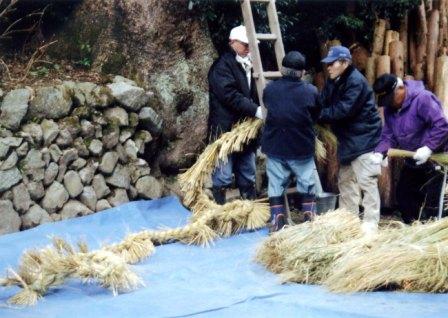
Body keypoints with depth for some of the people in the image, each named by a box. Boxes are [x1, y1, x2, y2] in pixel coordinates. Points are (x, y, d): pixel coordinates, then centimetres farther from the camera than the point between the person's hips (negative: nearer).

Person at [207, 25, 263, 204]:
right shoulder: (223, 65, -9)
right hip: (225, 128, -8)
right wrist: (256, 110, -26)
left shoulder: (249, 65, 16)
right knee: (223, 176, -4)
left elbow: (255, 94, 21)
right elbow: (230, 95, -21)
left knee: (248, 177, 11)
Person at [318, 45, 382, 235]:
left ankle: (370, 225, -7)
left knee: (366, 181, -9)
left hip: (364, 138, -10)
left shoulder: (356, 81, -20)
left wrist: (318, 115, -22)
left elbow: (343, 110, -27)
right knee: (345, 180, 15)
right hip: (347, 139, 10)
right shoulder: (333, 82, 9)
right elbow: (323, 104, 2)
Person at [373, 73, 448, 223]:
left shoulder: (422, 99, -24)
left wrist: (428, 148, -34)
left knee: (431, 201, -8)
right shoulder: (389, 108, 2)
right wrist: (379, 153, -17)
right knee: (403, 194, 15)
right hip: (412, 162, 9)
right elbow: (388, 136, 2)